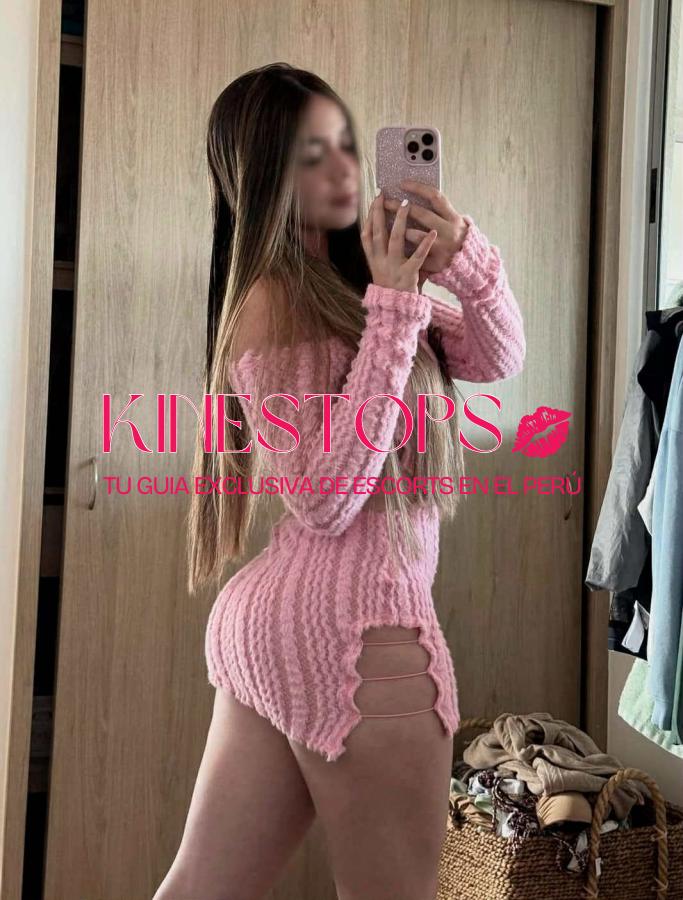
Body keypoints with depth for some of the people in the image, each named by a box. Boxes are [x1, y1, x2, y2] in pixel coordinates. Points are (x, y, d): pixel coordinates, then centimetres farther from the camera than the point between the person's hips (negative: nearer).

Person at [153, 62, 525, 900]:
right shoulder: (275, 302, -13)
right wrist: (396, 306, -21)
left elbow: (496, 357, 11)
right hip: (351, 620, -8)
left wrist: (465, 257, -9)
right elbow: (325, 496, -21)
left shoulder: (350, 279, 13)